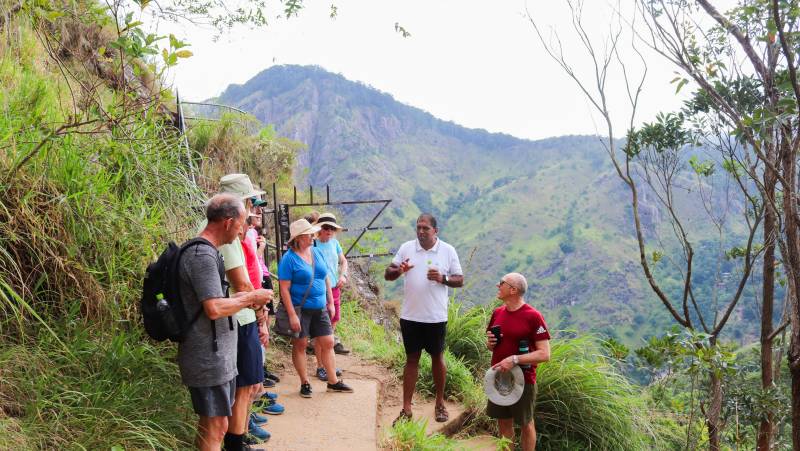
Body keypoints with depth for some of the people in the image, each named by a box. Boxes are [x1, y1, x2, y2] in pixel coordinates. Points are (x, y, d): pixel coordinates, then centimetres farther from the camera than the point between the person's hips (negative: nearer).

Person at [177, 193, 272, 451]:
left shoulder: (205, 252, 14)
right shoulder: (202, 255, -19)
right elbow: (214, 309, -26)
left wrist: (242, 298, 12)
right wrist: (250, 298, -13)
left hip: (217, 355, 10)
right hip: (208, 359, -10)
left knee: (210, 423, 19)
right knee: (216, 425, -2)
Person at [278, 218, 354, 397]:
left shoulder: (316, 252, 6)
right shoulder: (289, 258, -13)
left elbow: (326, 278, 15)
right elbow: (284, 289, -15)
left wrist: (330, 302, 13)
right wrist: (292, 315, -19)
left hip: (320, 308, 6)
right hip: (300, 309, -6)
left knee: (328, 343, 8)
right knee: (300, 345, 6)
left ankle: (333, 381, 19)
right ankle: (305, 383, 20)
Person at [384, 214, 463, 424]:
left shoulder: (448, 251, -3)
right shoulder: (406, 248, 0)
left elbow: (460, 280, 1)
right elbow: (387, 274, 2)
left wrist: (442, 278, -19)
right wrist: (398, 270, -21)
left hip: (436, 317, -1)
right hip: (410, 316, 1)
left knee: (437, 358, 12)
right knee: (411, 359, 9)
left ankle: (440, 404, 30)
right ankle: (406, 408, 15)